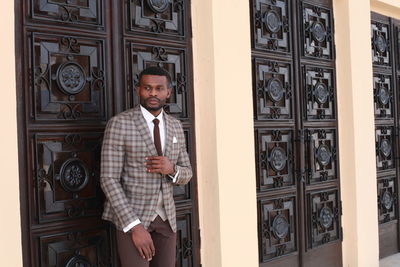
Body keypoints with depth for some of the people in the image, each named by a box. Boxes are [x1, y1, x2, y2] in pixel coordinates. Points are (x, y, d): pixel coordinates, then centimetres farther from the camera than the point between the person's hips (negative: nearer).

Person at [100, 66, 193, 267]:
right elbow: (109, 179, -14)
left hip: (166, 216, 5)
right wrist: (135, 226, -20)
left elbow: (187, 173, 12)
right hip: (131, 217, -5)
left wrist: (172, 169, -13)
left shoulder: (175, 126, 7)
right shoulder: (119, 124, -10)